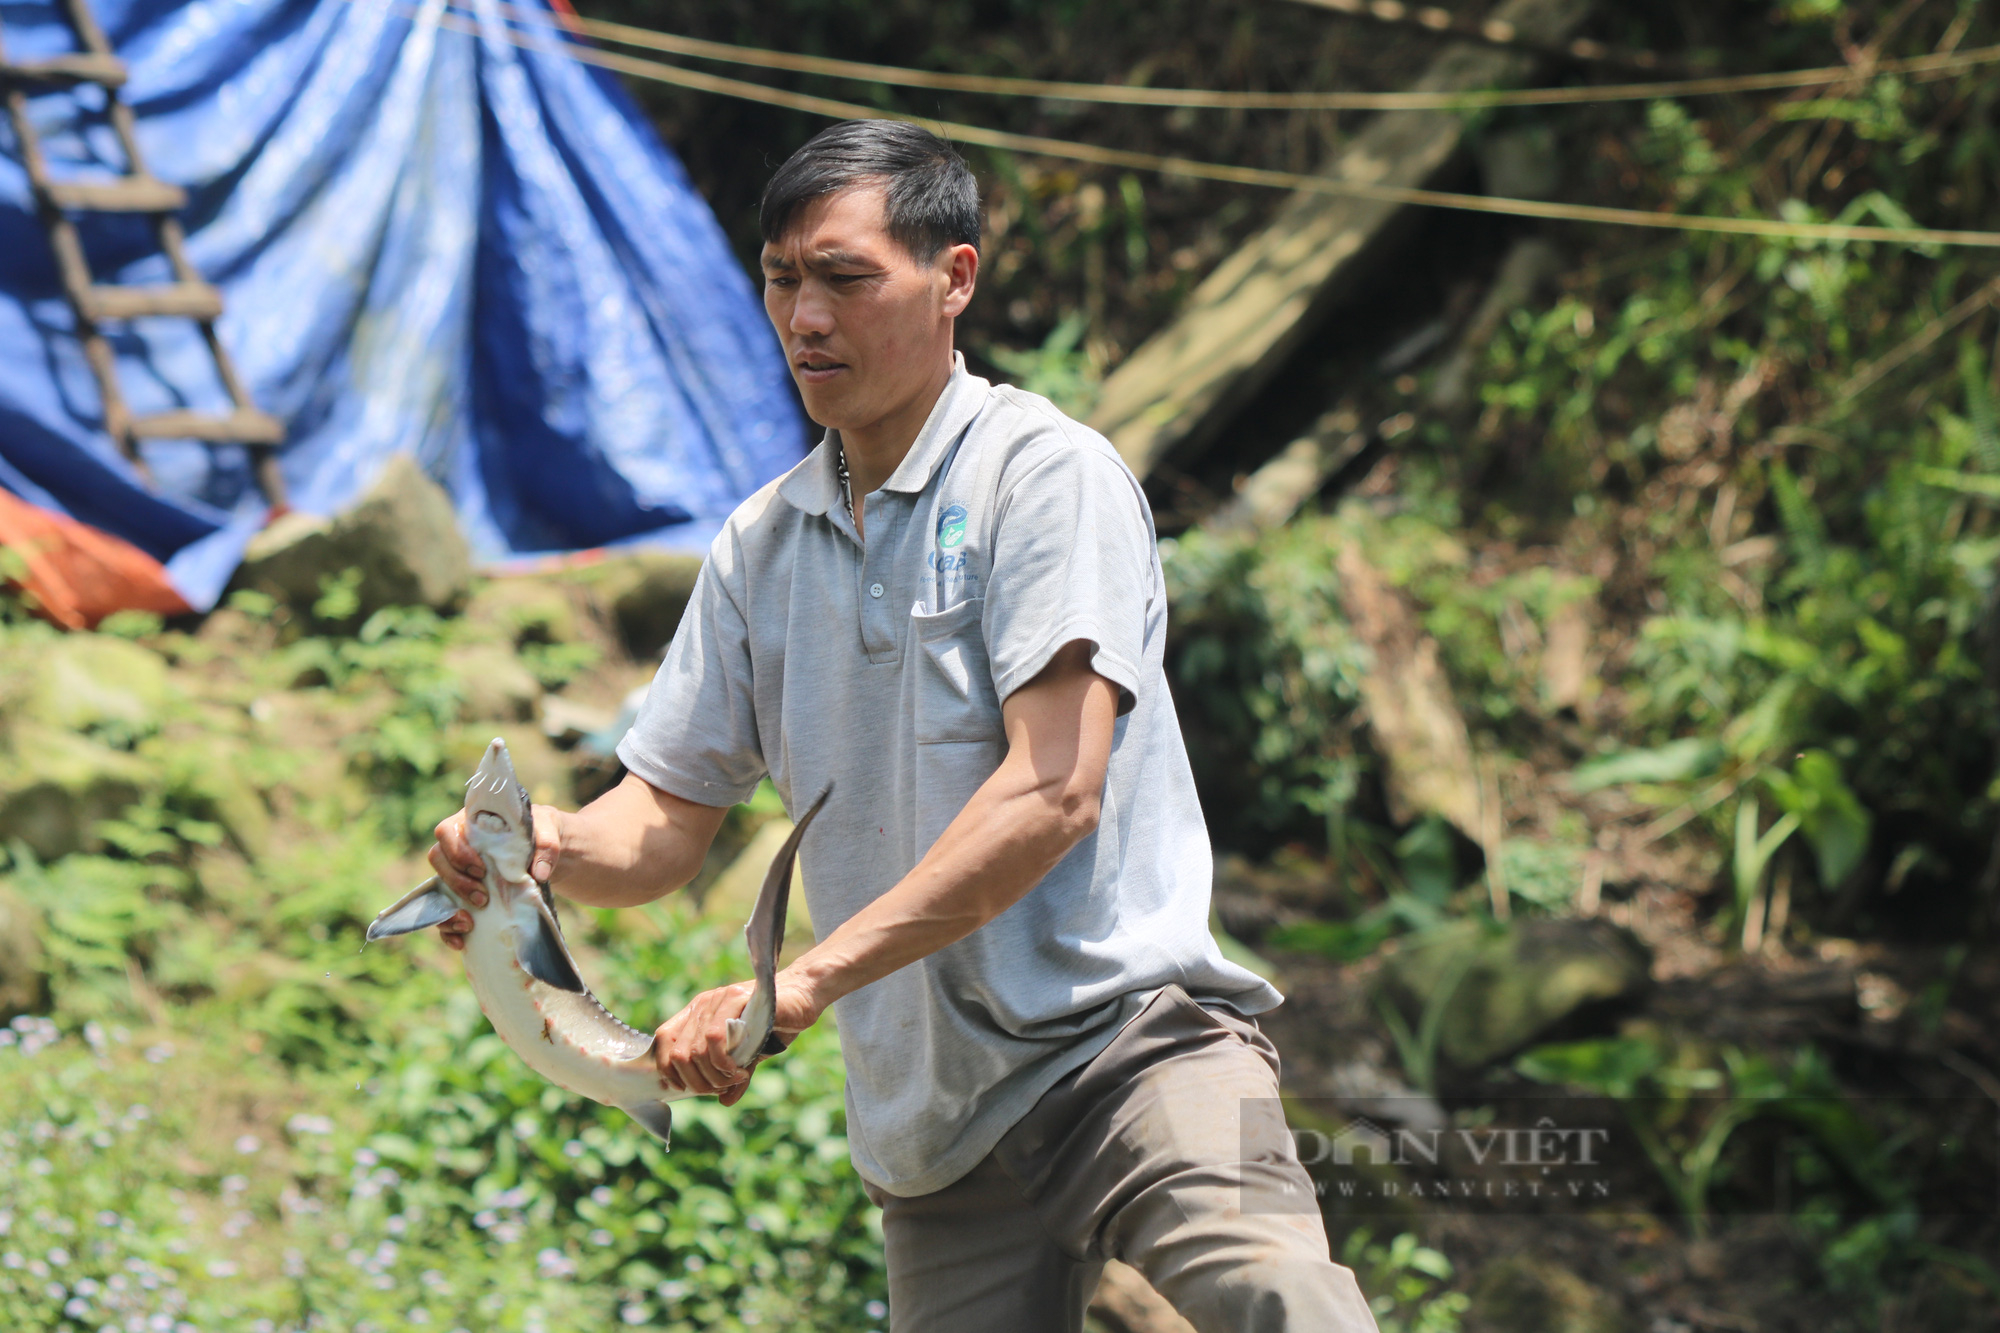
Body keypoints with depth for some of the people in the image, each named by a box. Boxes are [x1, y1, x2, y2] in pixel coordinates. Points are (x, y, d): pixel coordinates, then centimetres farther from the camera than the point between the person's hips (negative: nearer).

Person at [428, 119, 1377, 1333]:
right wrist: (554, 846, -7)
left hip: (1129, 1038, -6)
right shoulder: (761, 544, 15)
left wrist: (808, 978, -19)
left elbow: (1053, 792, -16)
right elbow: (667, 822, 17)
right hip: (934, 1129, 6)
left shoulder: (1046, 472, -5)